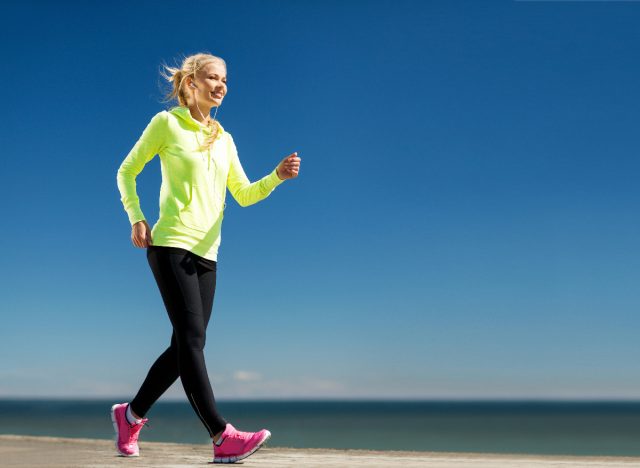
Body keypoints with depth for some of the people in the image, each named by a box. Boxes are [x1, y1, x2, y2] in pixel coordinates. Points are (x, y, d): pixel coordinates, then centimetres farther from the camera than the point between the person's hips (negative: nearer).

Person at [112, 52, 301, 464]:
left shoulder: (224, 140, 19)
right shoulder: (167, 123, 3)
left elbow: (245, 195, 13)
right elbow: (126, 172, 7)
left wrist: (278, 176, -5)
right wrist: (136, 219, -6)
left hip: (206, 253, 7)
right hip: (171, 245, -7)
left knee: (187, 345, 6)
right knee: (191, 339, -13)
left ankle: (131, 414, 23)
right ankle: (222, 437, -17)